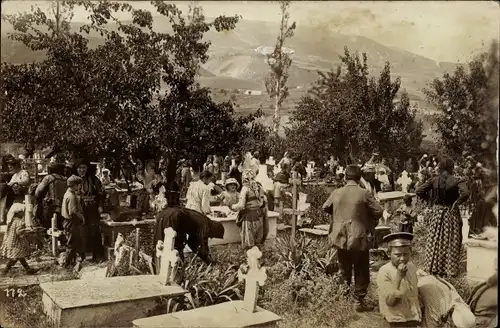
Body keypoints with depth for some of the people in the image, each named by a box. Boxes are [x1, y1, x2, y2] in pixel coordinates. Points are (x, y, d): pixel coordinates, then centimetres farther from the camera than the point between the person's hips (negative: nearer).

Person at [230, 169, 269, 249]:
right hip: (259, 215, 6)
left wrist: (232, 207, -3)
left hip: (249, 216, -6)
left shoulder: (245, 188, -15)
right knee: (257, 239, 18)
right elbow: (265, 201, 9)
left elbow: (241, 205, -19)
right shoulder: (259, 187, 3)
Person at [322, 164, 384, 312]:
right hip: (359, 238, -4)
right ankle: (359, 302, 10)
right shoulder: (364, 193, -11)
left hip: (340, 238, 4)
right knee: (361, 272, 8)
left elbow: (325, 207, 14)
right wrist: (371, 223, 9)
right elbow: (379, 211, -10)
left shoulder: (336, 193, 0)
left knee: (344, 270, 19)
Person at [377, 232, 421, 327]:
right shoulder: (384, 272, -20)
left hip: (413, 318, 6)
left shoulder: (412, 267, -1)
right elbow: (389, 301, -24)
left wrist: (418, 315, 14)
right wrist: (399, 276, -30)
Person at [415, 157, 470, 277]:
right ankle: (450, 269, 15)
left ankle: (433, 267, 20)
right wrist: (456, 203, -10)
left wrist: (429, 200, 3)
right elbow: (465, 194, -26)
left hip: (436, 213, 2)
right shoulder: (457, 181, -11)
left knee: (434, 241, 12)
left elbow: (418, 191, -8)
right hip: (451, 213, -2)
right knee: (450, 242, 8)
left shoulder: (433, 180, -4)